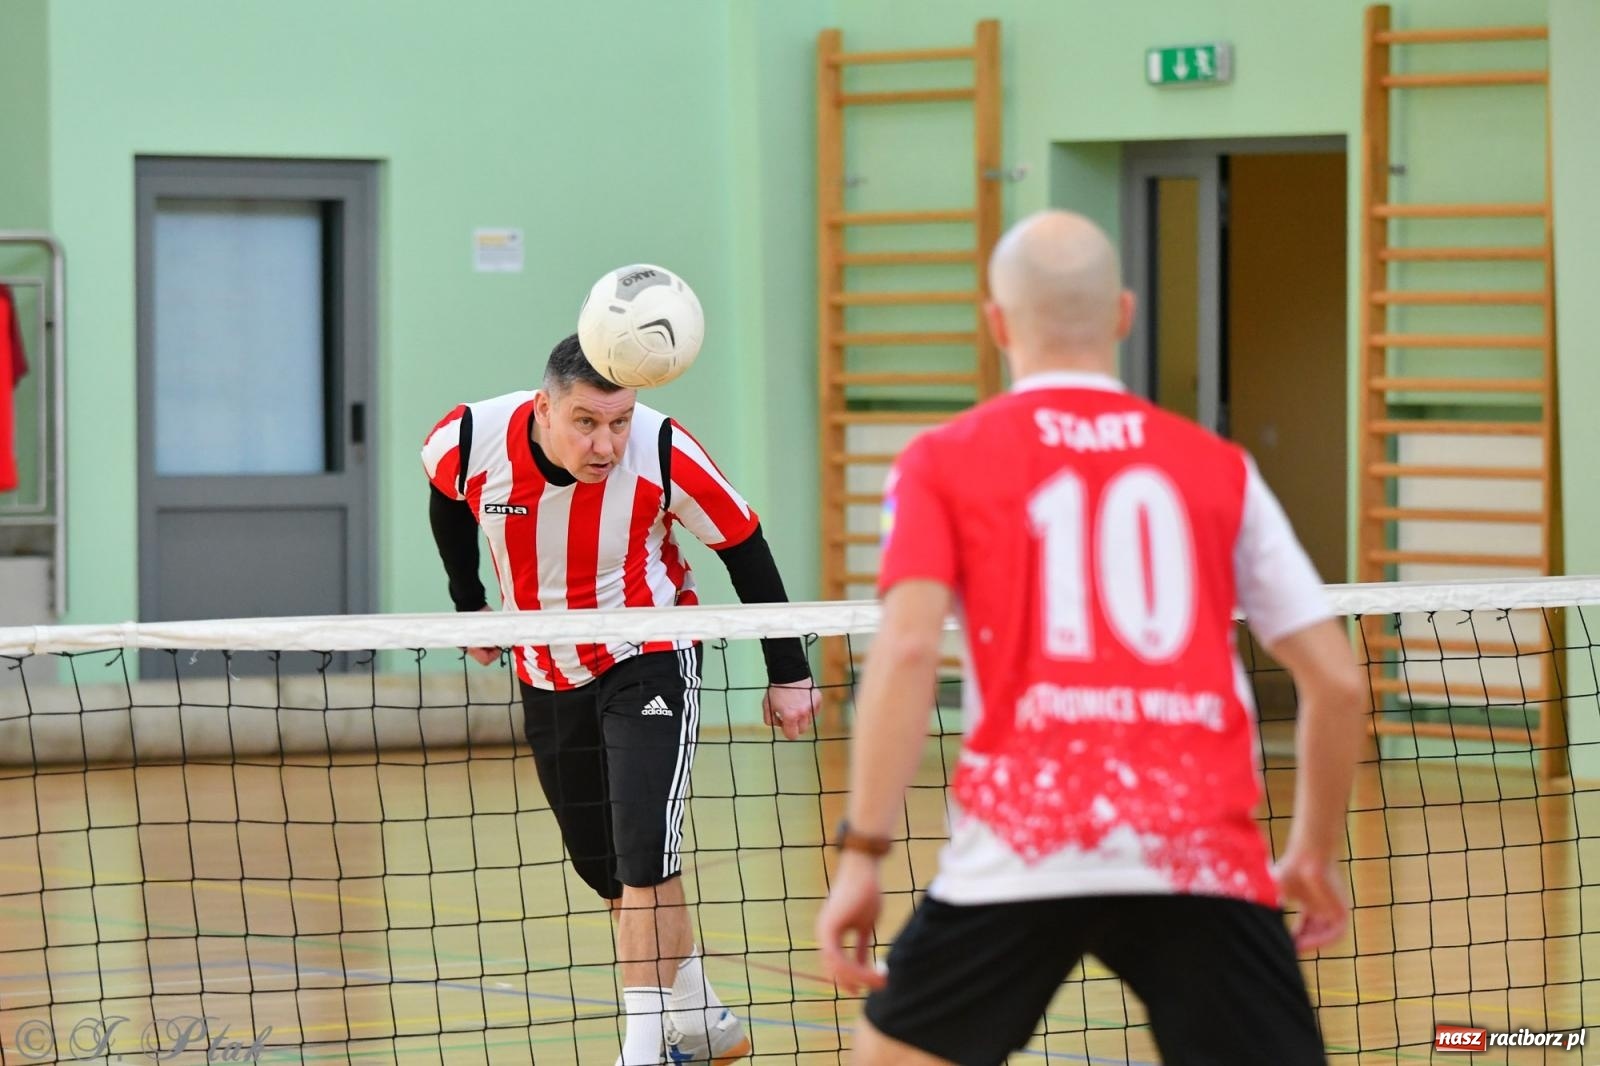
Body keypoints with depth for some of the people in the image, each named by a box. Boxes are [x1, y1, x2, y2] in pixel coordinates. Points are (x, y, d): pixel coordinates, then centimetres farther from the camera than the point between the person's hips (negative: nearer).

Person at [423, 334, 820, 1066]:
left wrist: (789, 673, -9)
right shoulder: (470, 441, -21)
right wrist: (468, 604, 12)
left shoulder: (664, 453, -27)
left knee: (644, 858, -19)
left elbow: (745, 551, -12)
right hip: (547, 676, 4)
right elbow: (447, 500, 6)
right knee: (606, 872, 11)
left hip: (649, 661, -4)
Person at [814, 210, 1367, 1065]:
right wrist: (1316, 854, 27)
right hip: (1202, 855, 1)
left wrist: (862, 853, -5)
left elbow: (907, 648, -6)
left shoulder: (944, 464, 11)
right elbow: (1336, 680, 14)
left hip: (1021, 844, -1)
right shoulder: (1220, 468, 16)